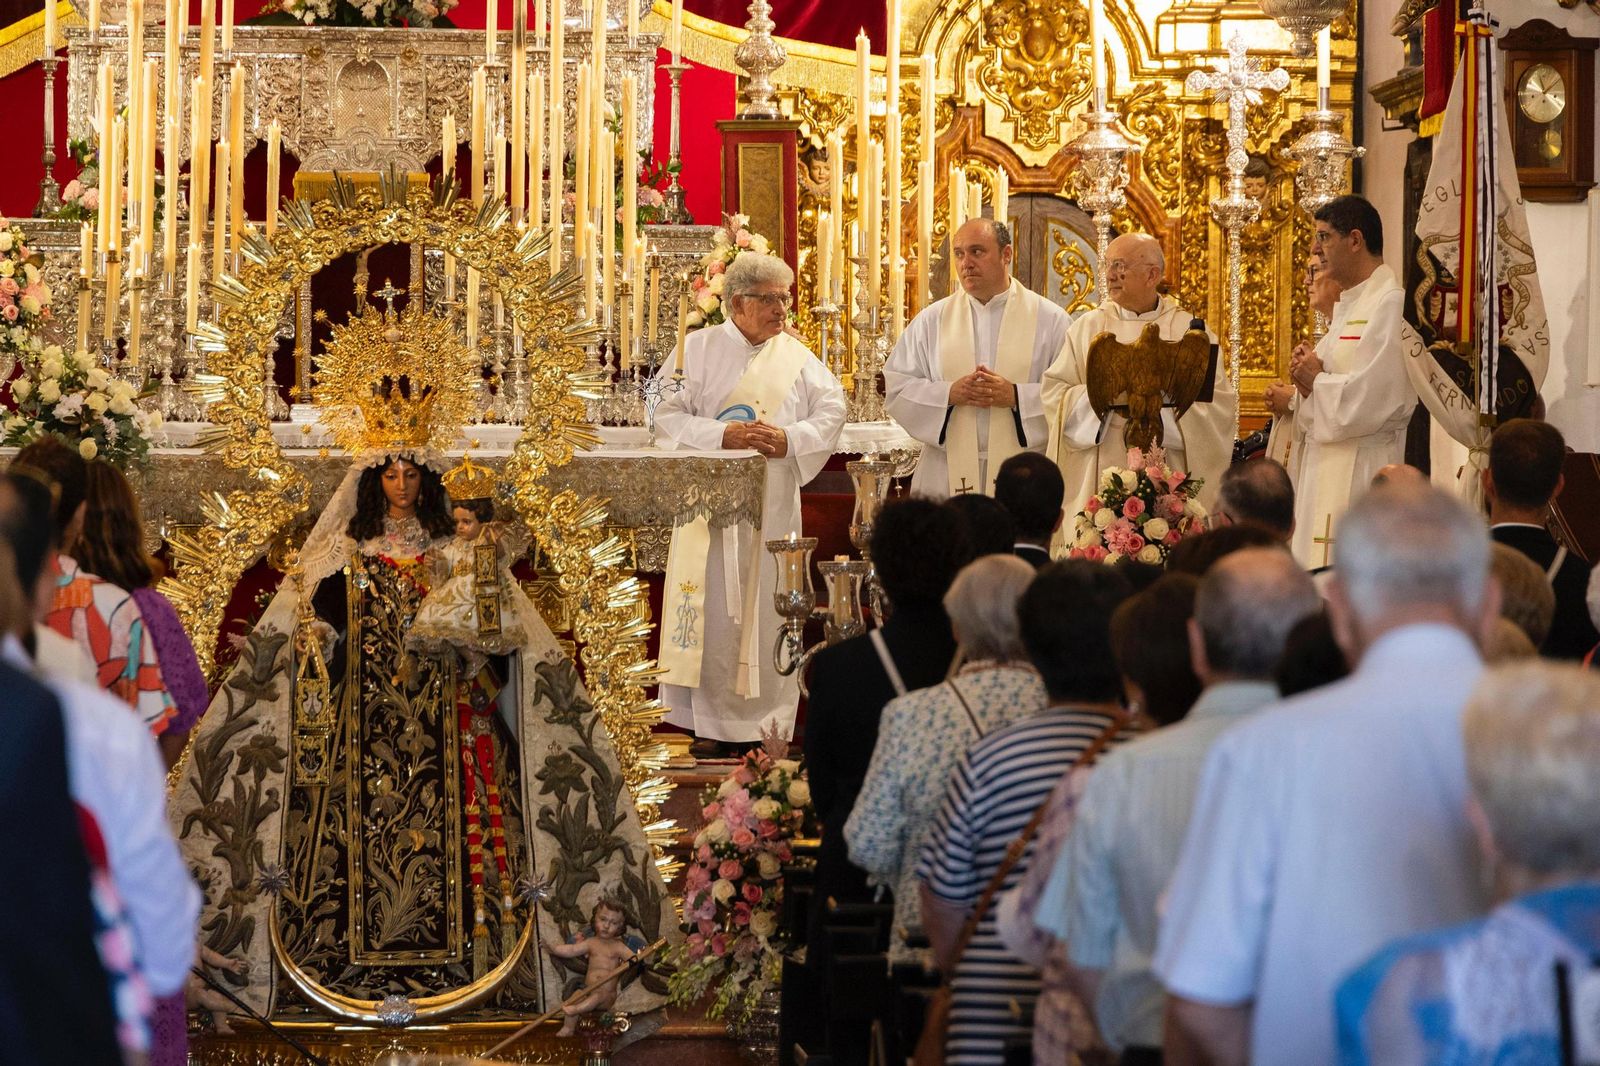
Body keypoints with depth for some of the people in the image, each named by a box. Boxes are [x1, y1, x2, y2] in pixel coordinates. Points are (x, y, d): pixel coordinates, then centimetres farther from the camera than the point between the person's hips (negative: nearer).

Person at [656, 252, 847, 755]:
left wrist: (790, 440, -13)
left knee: (767, 607, 3)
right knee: (712, 609, -3)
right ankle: (710, 721, 3)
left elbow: (831, 411, 5)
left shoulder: (796, 357, 9)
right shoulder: (700, 349, 1)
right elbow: (668, 414, -6)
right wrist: (721, 435, -20)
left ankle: (766, 721, 9)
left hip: (773, 503, 2)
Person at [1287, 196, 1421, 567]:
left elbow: (1373, 395, -23)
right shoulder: (1348, 304, 18)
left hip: (1363, 466, -10)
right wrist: (1310, 373, 3)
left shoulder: (1390, 305, -15)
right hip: (1327, 462, 10)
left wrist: (1317, 380, -7)